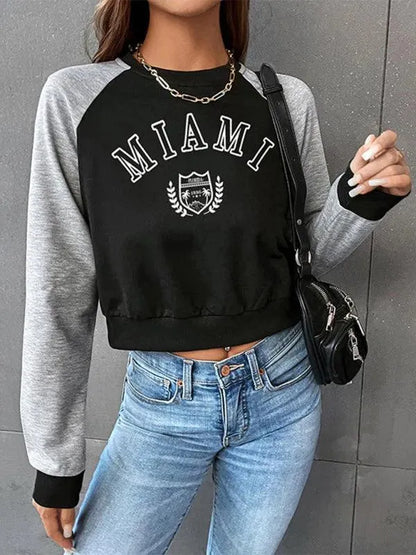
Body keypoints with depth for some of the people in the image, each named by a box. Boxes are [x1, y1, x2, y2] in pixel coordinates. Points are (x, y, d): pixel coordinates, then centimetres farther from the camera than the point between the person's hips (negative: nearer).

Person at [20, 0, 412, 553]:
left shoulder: (287, 100, -6)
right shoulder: (74, 98, -11)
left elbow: (309, 253, 6)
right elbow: (59, 292, -8)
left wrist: (361, 200, -15)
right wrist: (55, 462, -3)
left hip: (282, 391, 2)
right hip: (162, 404, -1)